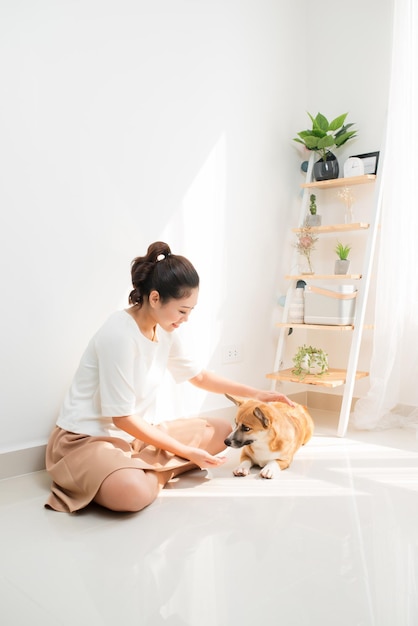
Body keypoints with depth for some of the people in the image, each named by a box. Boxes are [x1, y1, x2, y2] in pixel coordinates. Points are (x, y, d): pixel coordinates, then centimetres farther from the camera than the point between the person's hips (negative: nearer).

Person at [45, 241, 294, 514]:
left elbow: (199, 376, 17)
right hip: (87, 438, -8)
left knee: (221, 430, 3)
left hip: (136, 433, 9)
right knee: (134, 492, -39)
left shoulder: (165, 331, 0)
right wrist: (187, 452, -18)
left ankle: (149, 473, -8)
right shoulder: (119, 335, -25)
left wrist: (255, 394, 12)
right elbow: (122, 418, -22)